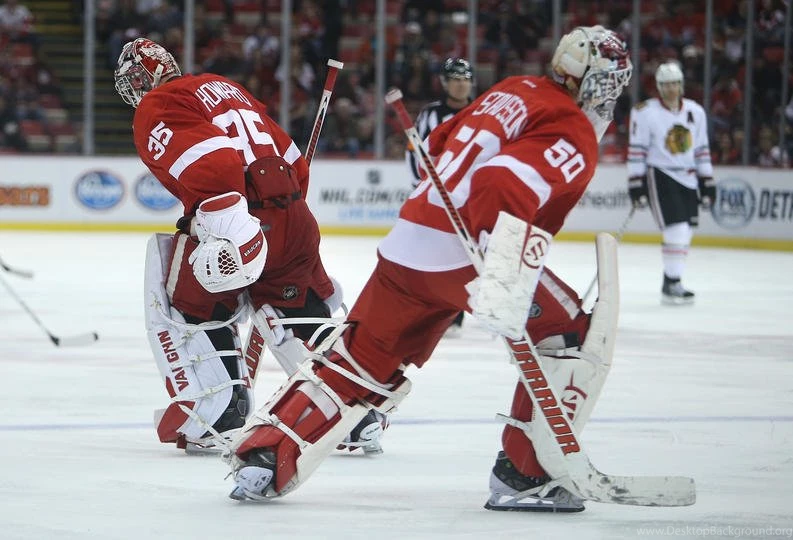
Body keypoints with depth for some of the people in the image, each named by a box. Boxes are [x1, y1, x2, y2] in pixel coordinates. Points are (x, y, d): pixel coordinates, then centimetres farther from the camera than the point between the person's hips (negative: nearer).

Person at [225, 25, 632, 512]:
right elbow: (502, 191, -25)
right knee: (571, 338, 2)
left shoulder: (512, 91, 20)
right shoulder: (575, 137, -7)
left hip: (407, 243, 8)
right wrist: (507, 287, -34)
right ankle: (523, 475, -1)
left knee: (360, 363, 14)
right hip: (466, 257, -8)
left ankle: (263, 456, 5)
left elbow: (437, 147, 29)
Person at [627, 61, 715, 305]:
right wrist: (636, 185, -12)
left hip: (687, 179, 6)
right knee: (676, 230, -16)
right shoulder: (644, 112, -8)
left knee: (685, 234, 9)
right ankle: (672, 285, -10)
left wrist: (707, 184, 11)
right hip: (659, 176, -6)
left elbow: (702, 151, 13)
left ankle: (670, 281, 21)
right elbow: (636, 151, -8)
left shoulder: (695, 112, 8)